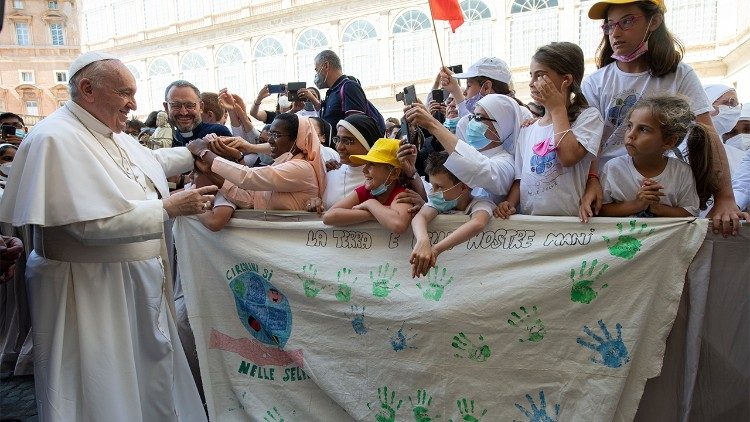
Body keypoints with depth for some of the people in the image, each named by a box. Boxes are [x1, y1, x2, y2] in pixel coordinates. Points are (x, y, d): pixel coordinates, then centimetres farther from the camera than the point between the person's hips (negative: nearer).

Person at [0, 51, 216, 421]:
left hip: (137, 280, 9)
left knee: (147, 376, 21)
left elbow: (150, 161, 28)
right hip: (91, 291, -9)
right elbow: (92, 223, -29)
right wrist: (169, 208, -26)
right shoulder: (56, 139, -21)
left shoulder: (109, 133, 8)